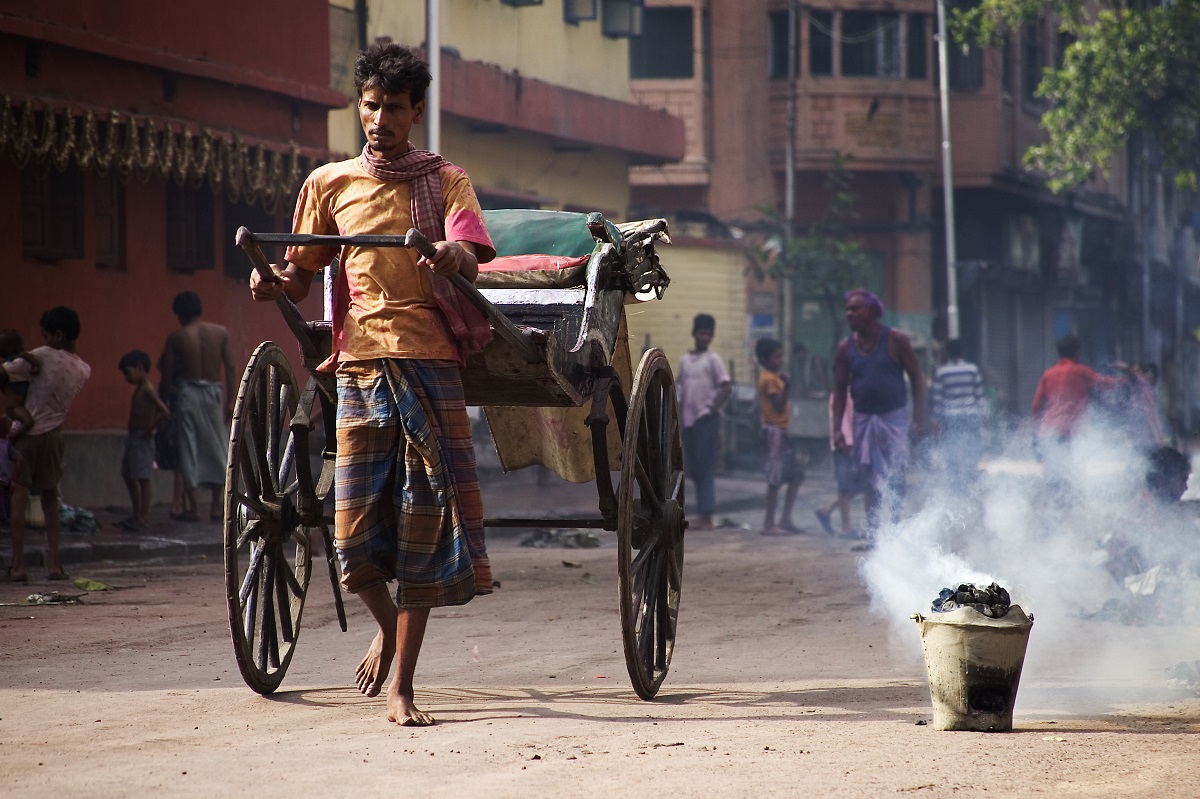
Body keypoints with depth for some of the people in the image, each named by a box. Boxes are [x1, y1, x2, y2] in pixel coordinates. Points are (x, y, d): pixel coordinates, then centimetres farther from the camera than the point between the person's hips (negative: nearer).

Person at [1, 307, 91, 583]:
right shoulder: (83, 370, 6)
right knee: (50, 498, 15)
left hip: (28, 433, -5)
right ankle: (54, 563, 10)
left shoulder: (43, 356, -10)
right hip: (54, 435, 5)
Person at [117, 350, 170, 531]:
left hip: (142, 440, -10)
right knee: (129, 477, 14)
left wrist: (150, 429, -18)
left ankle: (144, 517, -4)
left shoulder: (147, 390, -15)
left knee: (142, 478, -7)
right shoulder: (140, 389, 13)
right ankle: (137, 515, 21)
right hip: (133, 438, 10)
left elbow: (165, 412, -25)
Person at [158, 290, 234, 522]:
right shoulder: (220, 333, 1)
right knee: (216, 447, 12)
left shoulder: (176, 338, -4)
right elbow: (230, 367, 1)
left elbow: (167, 374, -4)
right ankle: (217, 505, 12)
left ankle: (192, 507, 2)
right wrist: (230, 400, 7)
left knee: (188, 449, 3)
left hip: (187, 393, -2)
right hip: (213, 392, 2)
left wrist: (169, 394, 11)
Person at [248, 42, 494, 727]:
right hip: (358, 365, 1)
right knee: (357, 538, -4)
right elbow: (303, 275, 17)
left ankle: (401, 688, 2)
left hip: (430, 363, -1)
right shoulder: (330, 185, 14)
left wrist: (453, 254, -29)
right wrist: (274, 281, -6)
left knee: (421, 523, -4)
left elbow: (471, 259, -5)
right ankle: (390, 628, 28)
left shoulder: (446, 182, 10)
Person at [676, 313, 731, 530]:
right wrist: (679, 409, 8)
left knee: (705, 467, -8)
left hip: (706, 419, -7)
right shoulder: (685, 360, 13)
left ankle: (706, 516, -8)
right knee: (693, 468, 9)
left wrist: (713, 408, -14)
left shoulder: (713, 360, -4)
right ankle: (702, 512, 16)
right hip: (688, 419, 7)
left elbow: (726, 387, -10)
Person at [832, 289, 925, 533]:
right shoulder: (845, 348, 4)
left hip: (894, 418, -3)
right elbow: (840, 390, 7)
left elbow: (917, 379, -2)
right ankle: (874, 532, 5)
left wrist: (919, 419, -9)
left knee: (895, 476, -9)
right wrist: (837, 428, -2)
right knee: (872, 480, 3)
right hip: (864, 419, 3)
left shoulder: (895, 341, -4)